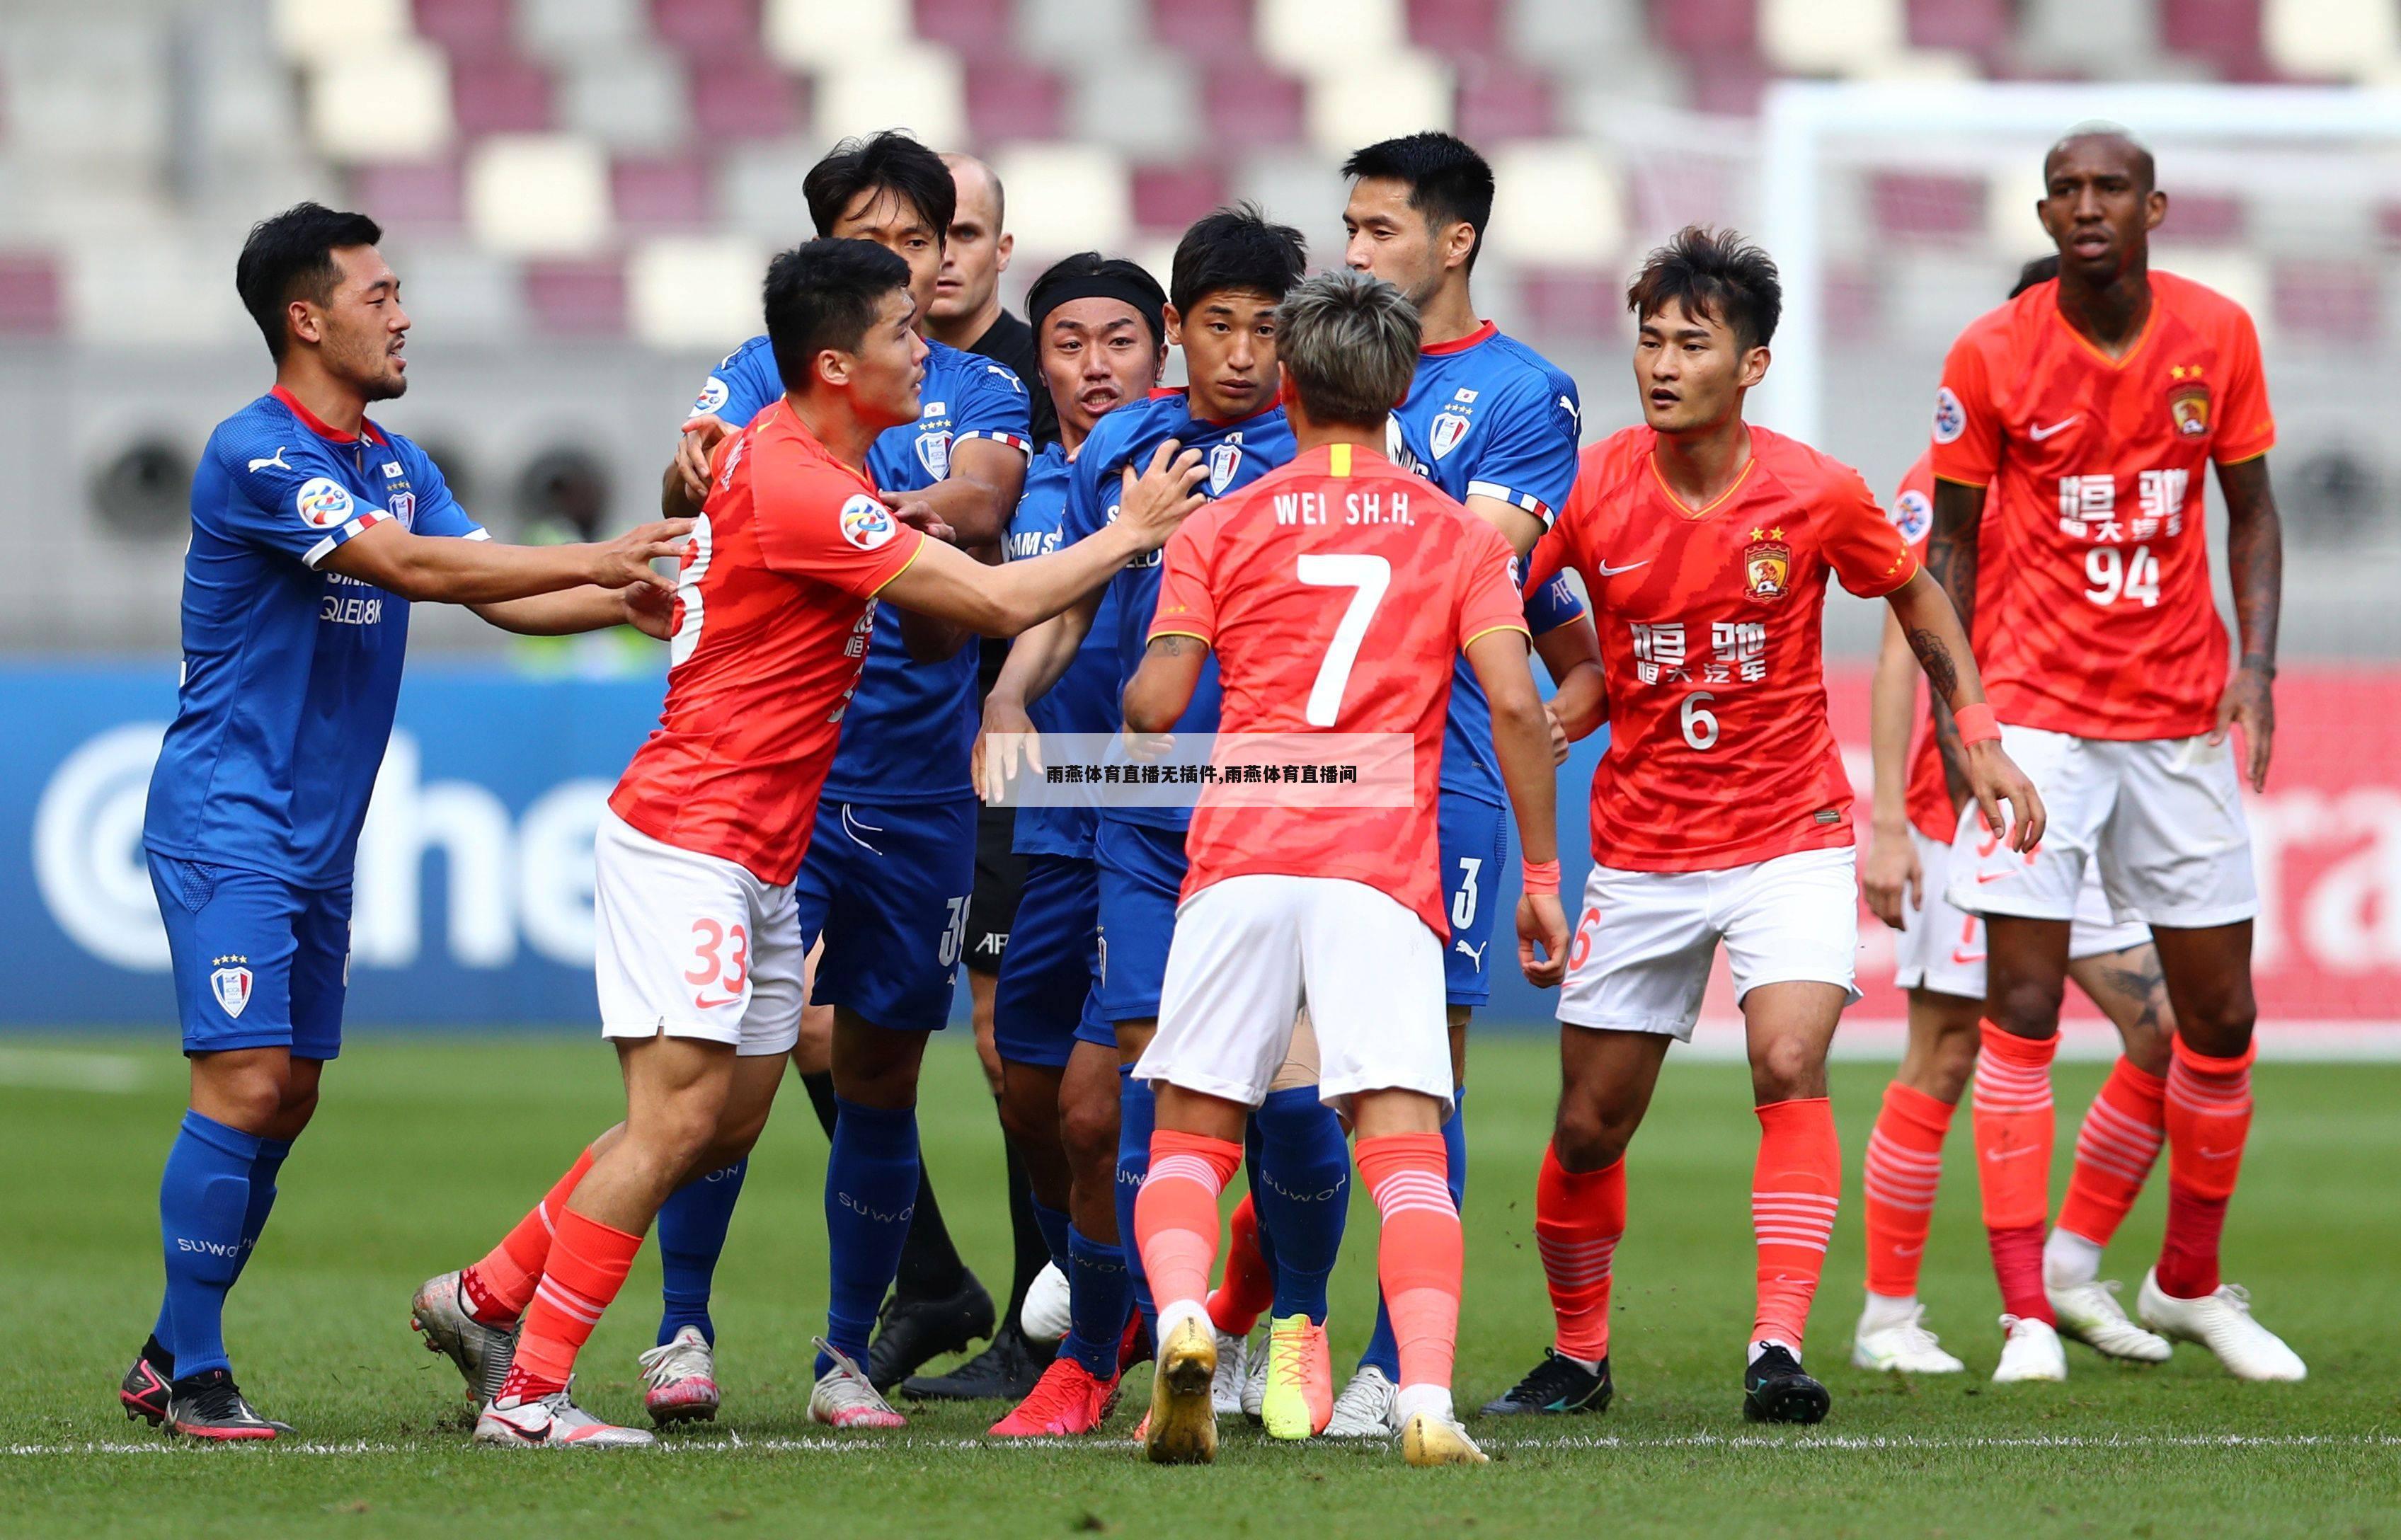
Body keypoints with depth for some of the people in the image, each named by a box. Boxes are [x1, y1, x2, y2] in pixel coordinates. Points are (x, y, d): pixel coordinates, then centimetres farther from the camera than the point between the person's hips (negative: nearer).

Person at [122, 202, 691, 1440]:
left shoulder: (395, 462, 13)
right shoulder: (255, 456, -16)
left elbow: (495, 591, 9)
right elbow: (408, 566, -25)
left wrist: (625, 603, -9)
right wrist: (590, 562, -24)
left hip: (318, 841, 9)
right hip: (226, 826, -9)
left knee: (288, 1100, 7)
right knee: (245, 1086, -14)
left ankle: (168, 1355, 15)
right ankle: (193, 1378, -9)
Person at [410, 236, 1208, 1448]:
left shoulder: (802, 456, 9)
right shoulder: (795, 484, -21)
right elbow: (999, 603, -20)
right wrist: (1131, 533, -7)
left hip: (759, 853, 10)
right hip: (690, 837, -10)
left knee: (722, 1120, 11)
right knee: (679, 1115, -14)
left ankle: (484, 1297, 21)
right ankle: (530, 1392, -11)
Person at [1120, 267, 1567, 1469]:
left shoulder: (1219, 530, 12)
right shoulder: (1461, 538, 12)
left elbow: (1155, 704, 3)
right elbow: (1515, 706, 1)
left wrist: (1126, 704, 27)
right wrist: (1542, 876, 6)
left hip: (1241, 855, 0)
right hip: (1387, 867, 0)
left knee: (1190, 1138, 9)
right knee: (1405, 1145, -6)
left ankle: (1181, 1321, -19)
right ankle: (1428, 1399, -25)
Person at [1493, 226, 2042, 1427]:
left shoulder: (1816, 495, -10)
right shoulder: (1592, 492, -10)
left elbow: (1918, 598, 8)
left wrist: (1981, 740, 6)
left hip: (1789, 840, -2)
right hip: (1639, 847, 2)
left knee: (1790, 1066, -23)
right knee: (1589, 1125, 7)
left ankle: (1779, 1348, -24)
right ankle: (1578, 1355, 28)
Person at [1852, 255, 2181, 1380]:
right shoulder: (1949, 480, -6)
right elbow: (1905, 648, -9)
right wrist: (1886, 818, -15)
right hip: (1964, 816, -6)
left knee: (2170, 1034, -2)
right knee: (1944, 1064, -4)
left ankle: (2070, 1268, 12)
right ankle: (1887, 1316, 6)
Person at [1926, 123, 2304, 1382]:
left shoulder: (2217, 335, 0)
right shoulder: (1992, 356, -6)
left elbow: (2250, 509, 8)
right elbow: (1952, 536, 2)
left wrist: (2256, 659, -6)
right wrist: (1949, 707, -5)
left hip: (2181, 713, 3)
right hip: (2038, 712, -3)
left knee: (2220, 1016, 7)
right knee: (2021, 1013, -11)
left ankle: (2189, 1284, 26)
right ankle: (2026, 1313, -9)